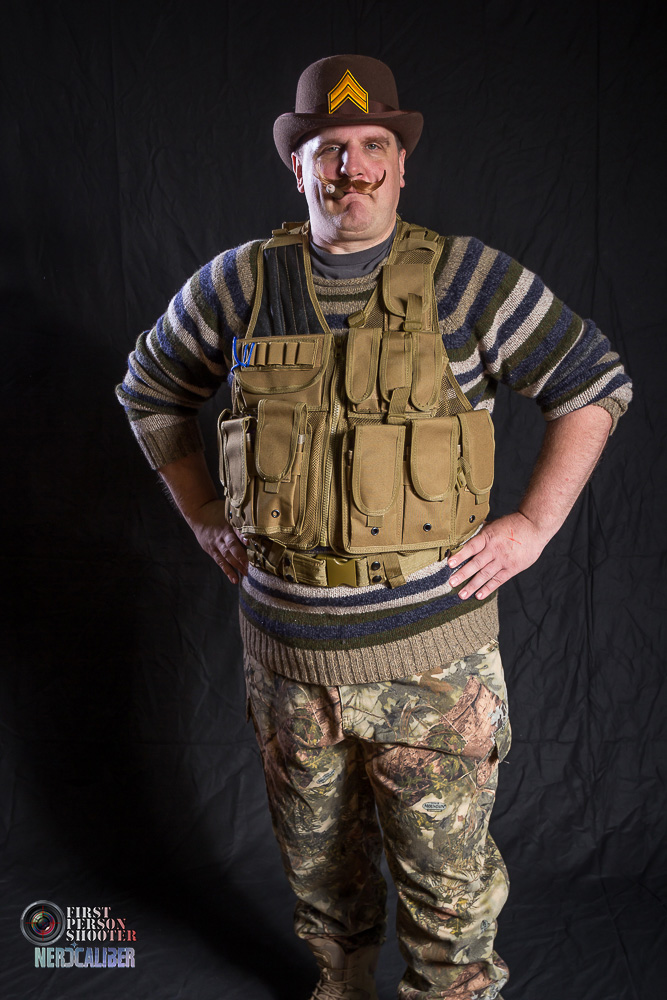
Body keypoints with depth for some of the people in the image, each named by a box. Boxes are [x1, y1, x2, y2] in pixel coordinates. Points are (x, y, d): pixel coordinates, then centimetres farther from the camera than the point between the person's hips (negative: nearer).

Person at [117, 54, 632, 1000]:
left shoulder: (468, 280, -7)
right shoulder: (240, 284, 0)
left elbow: (597, 382, 1)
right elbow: (150, 391, 15)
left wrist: (534, 525, -5)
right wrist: (204, 517, 8)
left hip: (431, 653, -2)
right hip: (285, 644, 3)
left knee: (448, 877, 10)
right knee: (317, 856, 23)